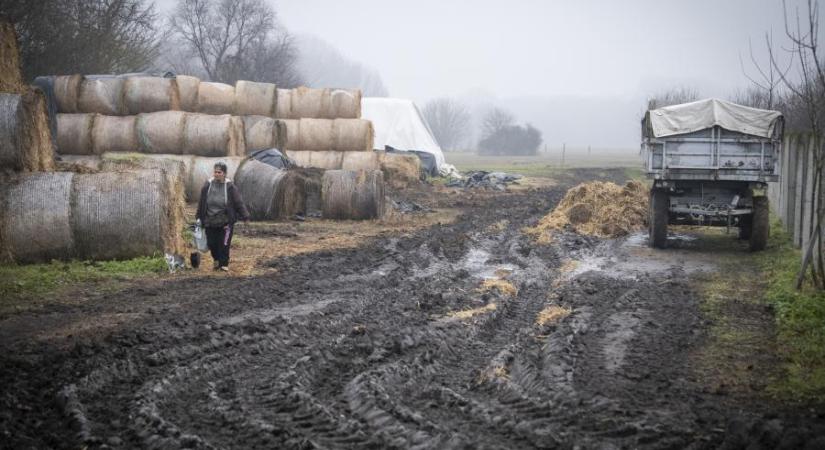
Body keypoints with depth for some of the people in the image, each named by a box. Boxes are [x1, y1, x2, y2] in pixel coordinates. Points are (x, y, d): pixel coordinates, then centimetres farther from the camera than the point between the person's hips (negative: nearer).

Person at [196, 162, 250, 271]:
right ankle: (217, 260, 34)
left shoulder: (230, 187, -6)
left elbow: (239, 203, -4)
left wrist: (245, 216, -6)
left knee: (224, 244, -3)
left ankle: (224, 264, 12)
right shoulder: (207, 186, 0)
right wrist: (200, 218, 14)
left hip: (225, 222, -3)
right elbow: (201, 204, 10)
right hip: (210, 221, 3)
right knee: (211, 243, 7)